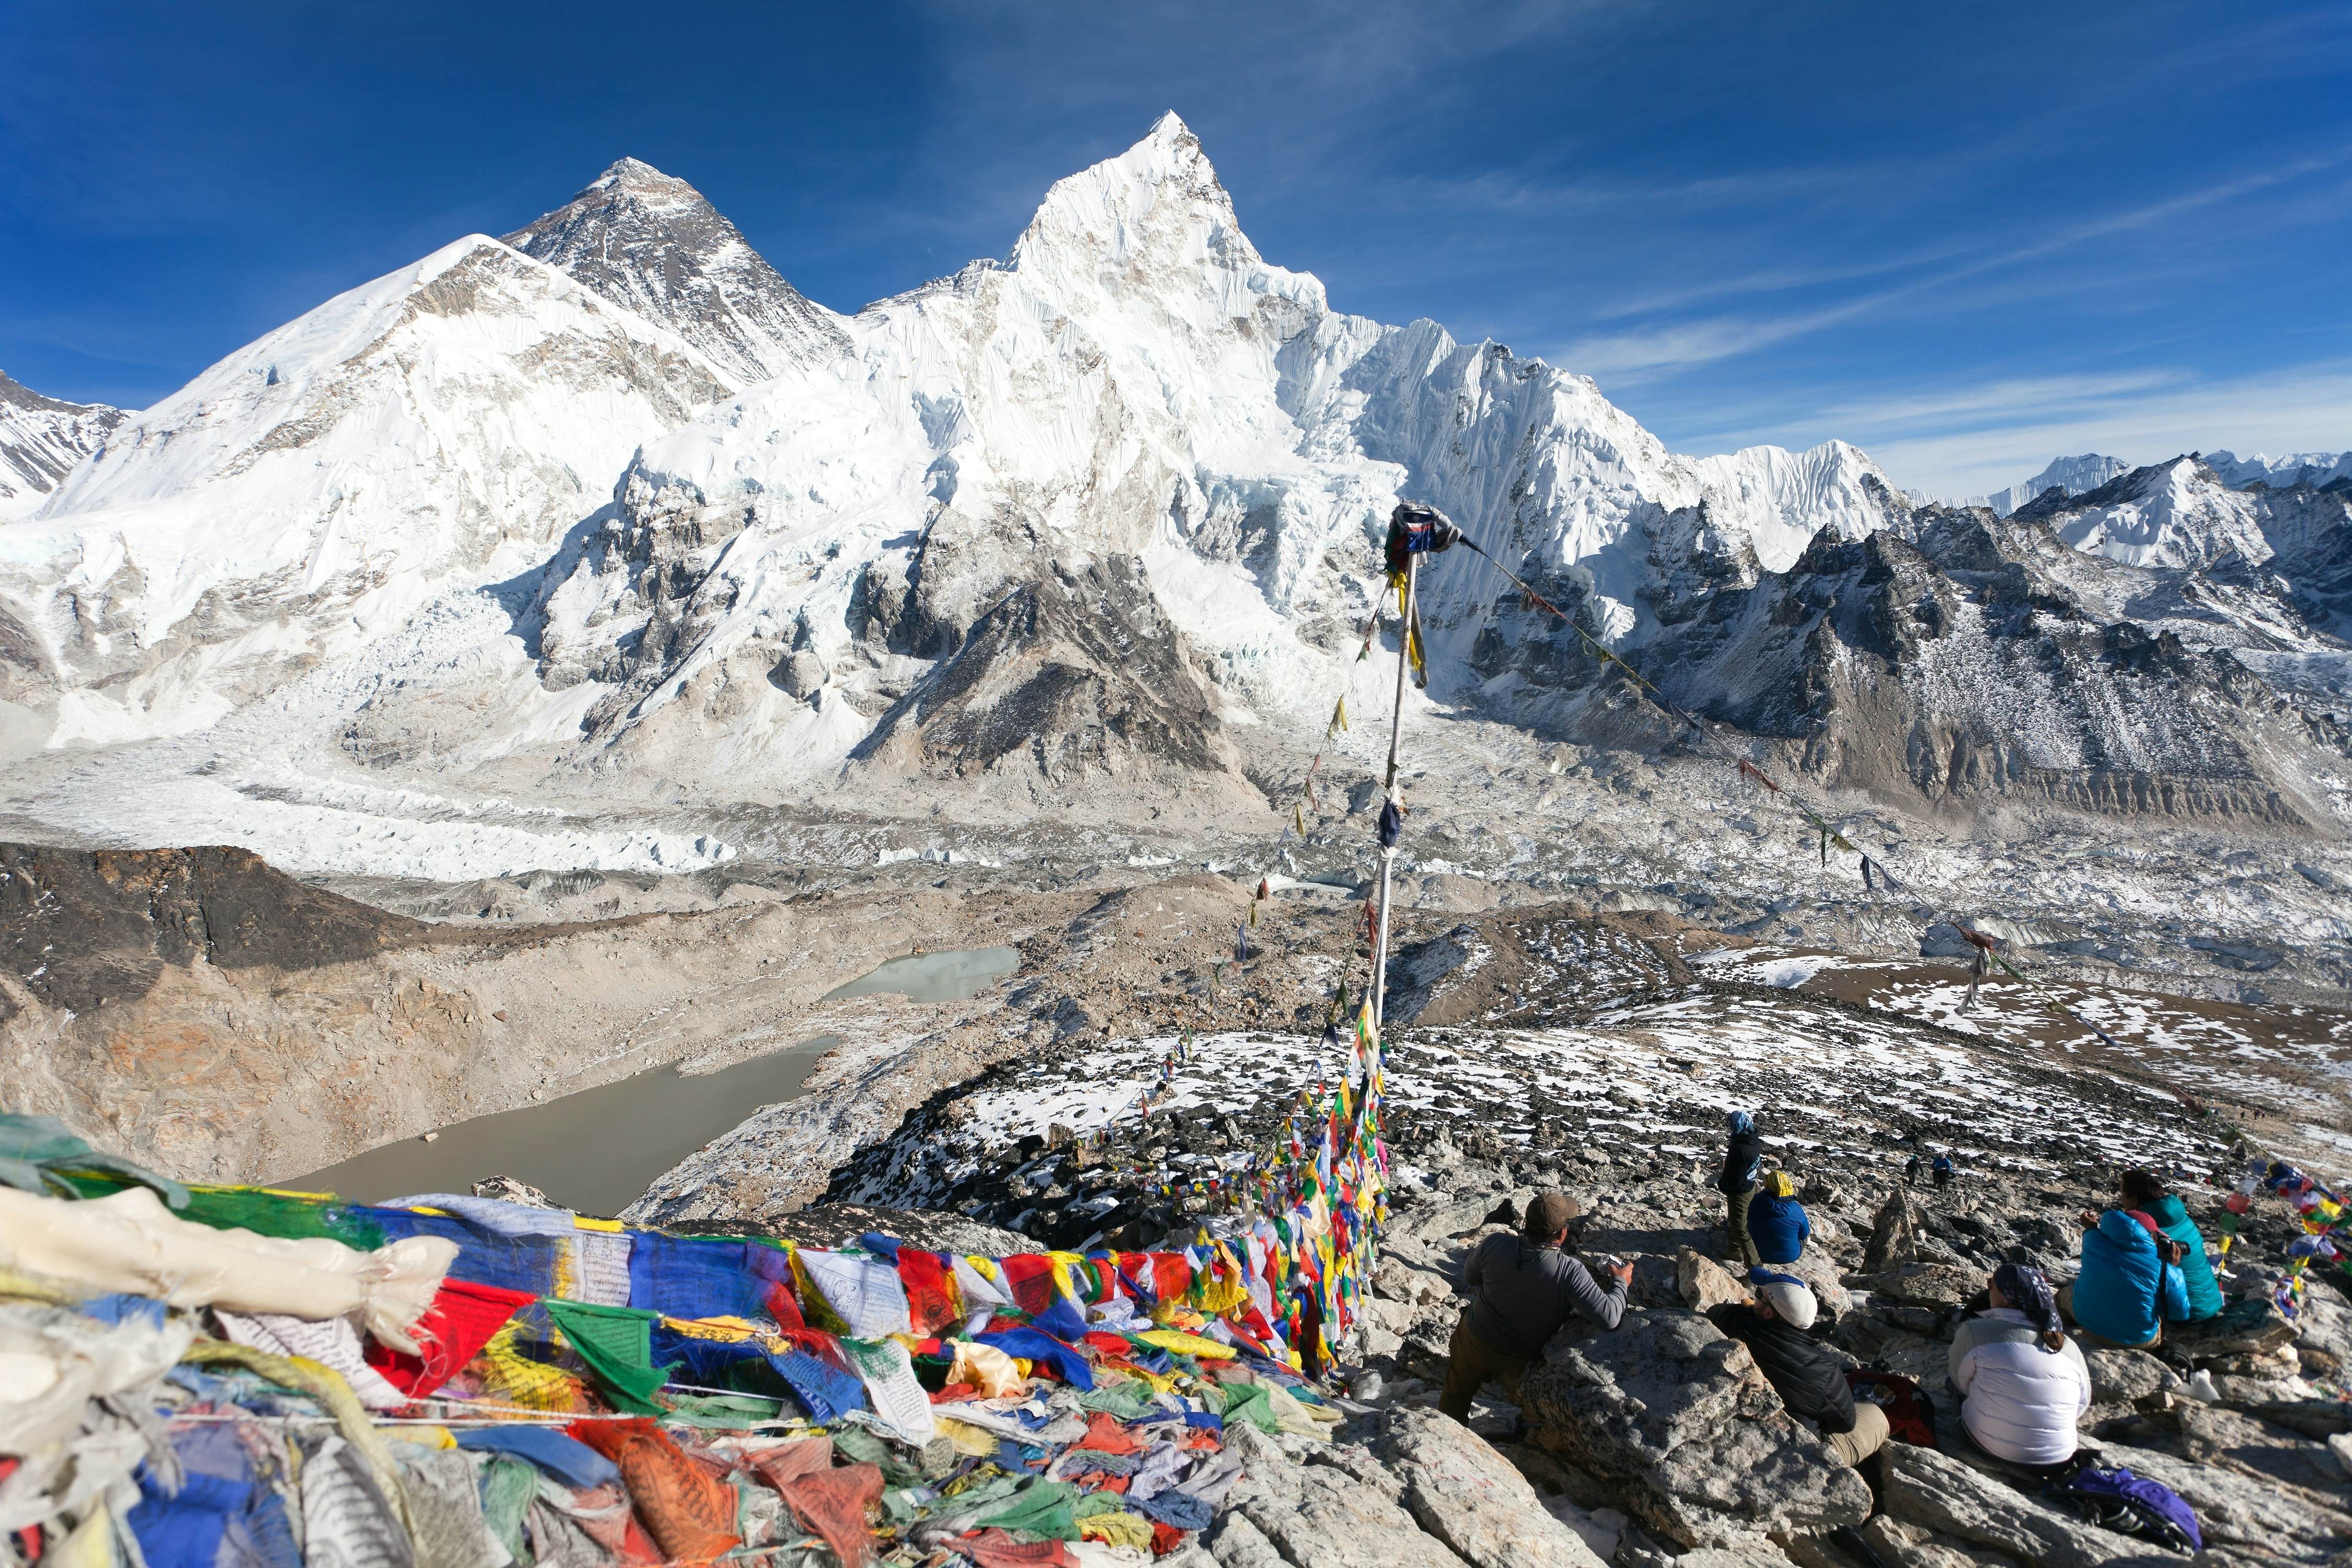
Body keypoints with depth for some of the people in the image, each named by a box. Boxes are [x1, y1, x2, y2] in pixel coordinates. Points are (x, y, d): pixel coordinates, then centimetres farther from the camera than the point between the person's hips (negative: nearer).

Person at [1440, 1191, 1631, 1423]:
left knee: (1457, 1395, 28)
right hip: (1520, 1362, -2)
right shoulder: (1570, 1272, -32)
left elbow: (1469, 1277, -5)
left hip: (1474, 1341, 2)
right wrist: (1620, 1282, -11)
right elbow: (1609, 1317, -30)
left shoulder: (1494, 1245, -24)